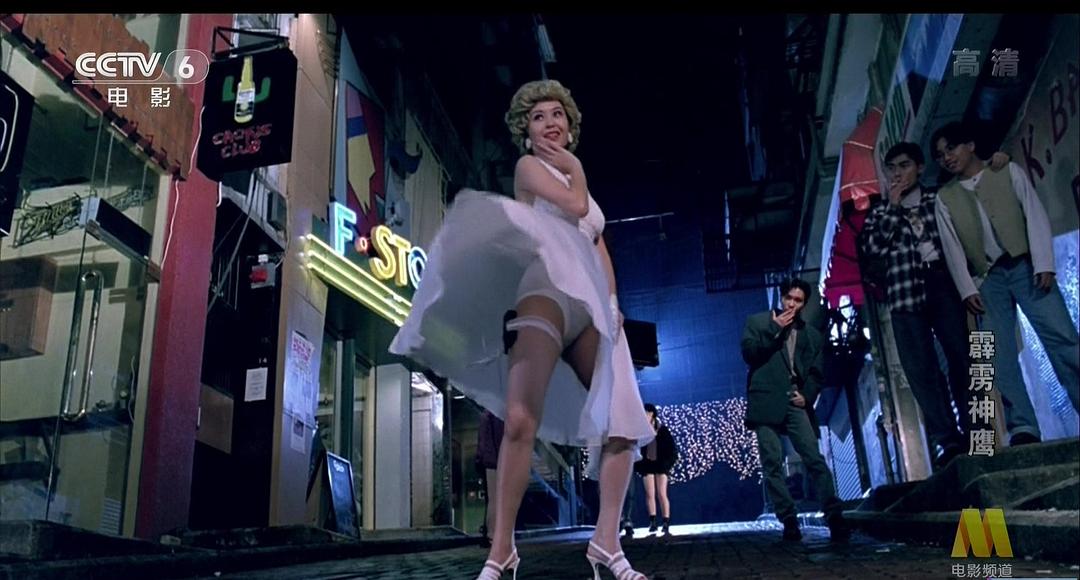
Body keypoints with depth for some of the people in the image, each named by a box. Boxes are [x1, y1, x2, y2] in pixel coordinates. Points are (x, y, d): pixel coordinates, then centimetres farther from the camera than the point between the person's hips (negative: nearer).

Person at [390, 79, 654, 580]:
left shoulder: (579, 180, 29)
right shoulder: (529, 166, 11)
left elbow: (600, 246, 22)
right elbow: (574, 207, -6)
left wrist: (613, 303, 7)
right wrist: (576, 168, 14)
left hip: (590, 303, 7)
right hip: (545, 289, -7)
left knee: (624, 427, -2)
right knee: (520, 421, -22)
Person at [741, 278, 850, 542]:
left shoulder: (812, 335, 18)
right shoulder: (758, 321, 10)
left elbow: (816, 372, 16)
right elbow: (749, 353, -3)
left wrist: (807, 395, -2)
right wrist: (774, 329, -8)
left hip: (794, 403, 2)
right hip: (766, 402, -2)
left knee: (815, 459, -11)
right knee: (772, 464, -6)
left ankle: (834, 517, -13)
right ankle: (789, 521, -2)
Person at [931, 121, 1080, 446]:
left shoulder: (1008, 171, 10)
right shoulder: (945, 197, 13)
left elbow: (1035, 216, 1)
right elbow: (952, 247, 6)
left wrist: (1044, 264, -10)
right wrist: (967, 289, -5)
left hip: (1025, 266, -2)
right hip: (988, 278, 2)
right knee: (999, 355, -10)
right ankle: (1023, 428, -13)